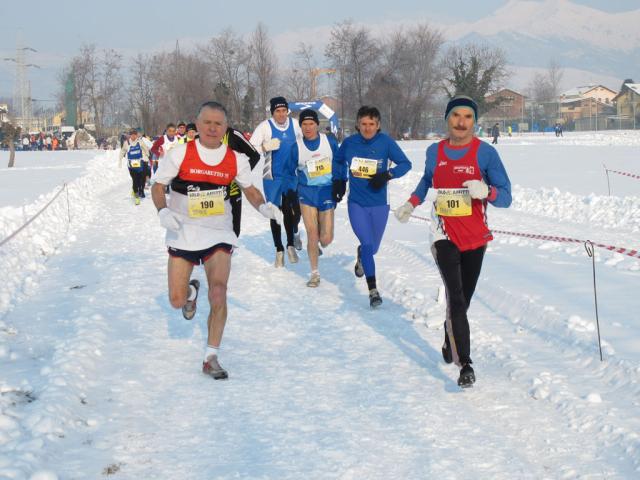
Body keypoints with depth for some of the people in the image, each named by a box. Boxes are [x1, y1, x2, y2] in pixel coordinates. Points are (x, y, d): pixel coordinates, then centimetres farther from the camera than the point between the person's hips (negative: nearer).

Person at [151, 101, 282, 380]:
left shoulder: (236, 160, -3)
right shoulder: (180, 154, -9)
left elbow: (249, 190, 13)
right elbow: (157, 187, -2)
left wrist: (264, 207, -7)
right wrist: (163, 211, -21)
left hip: (218, 234, 0)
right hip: (183, 234, 0)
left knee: (219, 292, -17)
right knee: (176, 301, 1)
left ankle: (211, 358, -4)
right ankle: (191, 291, 42)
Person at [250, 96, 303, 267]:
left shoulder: (294, 125, 2)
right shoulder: (265, 126, -9)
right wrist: (266, 147, -26)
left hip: (291, 176, 2)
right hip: (272, 177, -2)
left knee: (292, 211, 1)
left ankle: (291, 244, 20)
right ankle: (279, 251, 12)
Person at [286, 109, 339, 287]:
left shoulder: (330, 141, -4)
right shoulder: (296, 147, -4)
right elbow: (290, 171, 7)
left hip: (327, 192, 0)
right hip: (307, 192, 0)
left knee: (326, 239, -5)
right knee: (312, 235, -5)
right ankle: (315, 274, 11)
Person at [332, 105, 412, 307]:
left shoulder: (385, 142, -9)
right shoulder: (349, 143, -3)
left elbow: (405, 164, -5)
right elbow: (338, 160, 18)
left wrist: (387, 175, -20)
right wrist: (338, 181, 9)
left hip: (379, 205, 1)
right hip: (356, 203, 0)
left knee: (372, 248, 14)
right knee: (367, 243, -16)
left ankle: (361, 255, 53)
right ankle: (373, 291, -7)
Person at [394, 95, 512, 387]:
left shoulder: (485, 152, -4)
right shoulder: (434, 152, 4)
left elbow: (505, 198, -6)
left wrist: (486, 191, -26)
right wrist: (411, 204, 16)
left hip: (475, 238, 0)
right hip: (445, 237, 0)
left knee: (462, 300, 10)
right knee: (456, 299, -15)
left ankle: (450, 345, 37)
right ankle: (465, 365, -19)